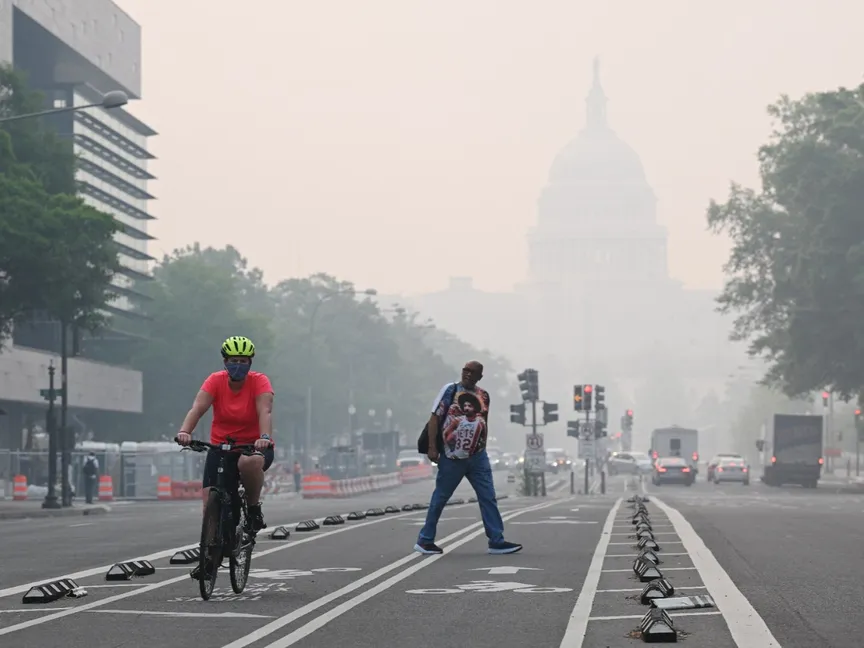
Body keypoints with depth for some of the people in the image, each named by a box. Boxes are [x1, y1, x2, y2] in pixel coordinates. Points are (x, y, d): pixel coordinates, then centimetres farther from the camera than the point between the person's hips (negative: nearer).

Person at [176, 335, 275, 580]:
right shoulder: (216, 380, -7)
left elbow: (265, 412, -27)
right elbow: (198, 407, -21)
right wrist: (185, 431, -40)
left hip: (254, 445, -2)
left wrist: (265, 437, -47)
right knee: (211, 500, -12)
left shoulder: (259, 382, -12)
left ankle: (254, 507, -11)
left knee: (249, 463, -39)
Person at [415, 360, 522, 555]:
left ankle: (497, 541, 1)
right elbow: (435, 418, -7)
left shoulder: (484, 396, 10)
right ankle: (425, 540, 12)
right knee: (440, 498, 3)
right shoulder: (450, 390, -5)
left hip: (477, 457, 5)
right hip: (452, 457, -5)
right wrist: (432, 447, -13)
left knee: (488, 497, 0)